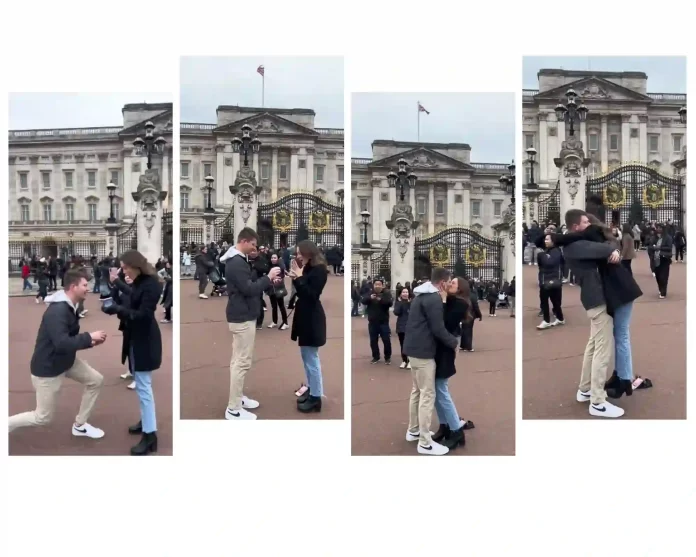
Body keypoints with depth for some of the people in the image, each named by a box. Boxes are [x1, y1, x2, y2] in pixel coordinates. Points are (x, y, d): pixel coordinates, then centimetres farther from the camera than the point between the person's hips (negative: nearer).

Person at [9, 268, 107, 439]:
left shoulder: (70, 307, 1)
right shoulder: (57, 311, -30)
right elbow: (62, 344, -37)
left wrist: (89, 342, -6)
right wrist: (89, 337, -29)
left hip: (66, 360, 9)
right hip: (47, 367, -9)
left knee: (96, 380, 7)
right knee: (43, 417, 2)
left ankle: (79, 425, 21)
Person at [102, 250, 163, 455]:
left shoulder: (151, 284, -21)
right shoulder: (141, 281, 7)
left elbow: (144, 314, -26)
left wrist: (117, 309, -28)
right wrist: (117, 282, 36)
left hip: (145, 340, -9)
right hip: (136, 338, 9)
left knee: (143, 386, -6)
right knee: (141, 384, 18)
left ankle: (150, 435, 0)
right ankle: (146, 421, 32)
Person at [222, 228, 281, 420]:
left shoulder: (237, 260, 14)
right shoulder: (236, 263, -19)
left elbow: (247, 286, 17)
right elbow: (249, 289, -24)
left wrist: (267, 280, 6)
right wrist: (268, 277, -15)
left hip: (240, 316, 11)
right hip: (242, 318, -11)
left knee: (238, 360, 16)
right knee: (242, 362, -7)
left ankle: (238, 397, 27)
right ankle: (233, 409, -2)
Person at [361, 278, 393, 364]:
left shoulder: (386, 293, -3)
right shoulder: (369, 293, 5)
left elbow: (390, 303, -19)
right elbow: (363, 301, -10)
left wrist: (381, 299, -36)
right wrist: (370, 298, -31)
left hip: (383, 322, -2)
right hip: (372, 322, 3)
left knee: (386, 340, 0)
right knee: (373, 341, 9)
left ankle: (387, 357, 15)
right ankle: (375, 357, 22)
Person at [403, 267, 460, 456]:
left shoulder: (421, 295, 15)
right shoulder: (433, 298, -16)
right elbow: (438, 329, -19)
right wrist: (455, 342, -5)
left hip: (413, 349, 10)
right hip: (423, 352, -10)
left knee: (417, 390, 19)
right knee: (427, 395, -5)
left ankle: (413, 430, 30)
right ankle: (425, 443, -1)